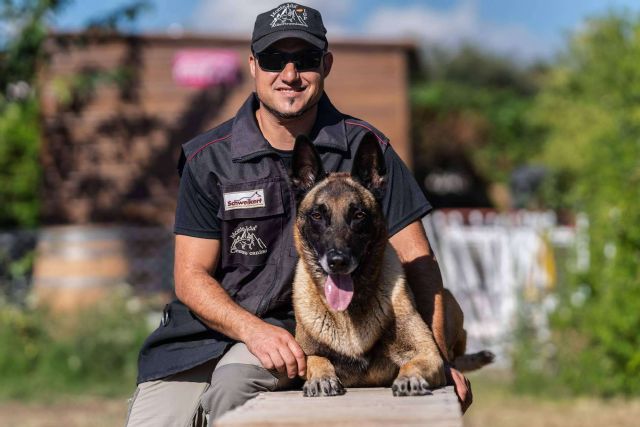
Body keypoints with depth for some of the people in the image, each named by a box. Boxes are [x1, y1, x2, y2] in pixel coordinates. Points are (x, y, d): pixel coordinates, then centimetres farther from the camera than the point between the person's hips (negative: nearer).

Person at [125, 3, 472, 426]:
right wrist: (253, 330, -23)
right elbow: (191, 276, -3)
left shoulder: (363, 149, -2)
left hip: (302, 329, -1)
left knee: (234, 379, -32)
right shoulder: (209, 158, -1)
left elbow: (416, 260, -3)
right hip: (209, 325, 1)